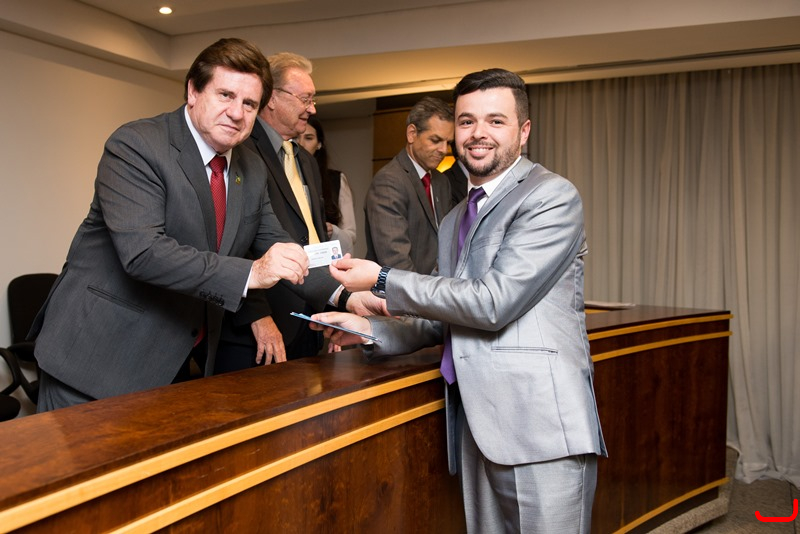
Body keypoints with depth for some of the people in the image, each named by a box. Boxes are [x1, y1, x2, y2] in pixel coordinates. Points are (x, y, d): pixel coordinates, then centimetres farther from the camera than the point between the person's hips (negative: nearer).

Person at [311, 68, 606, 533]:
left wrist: (383, 281, -10)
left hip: (540, 428, -7)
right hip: (477, 425, 7)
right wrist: (372, 330, 6)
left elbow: (494, 303, -17)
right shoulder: (455, 221, 17)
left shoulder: (553, 196, -8)